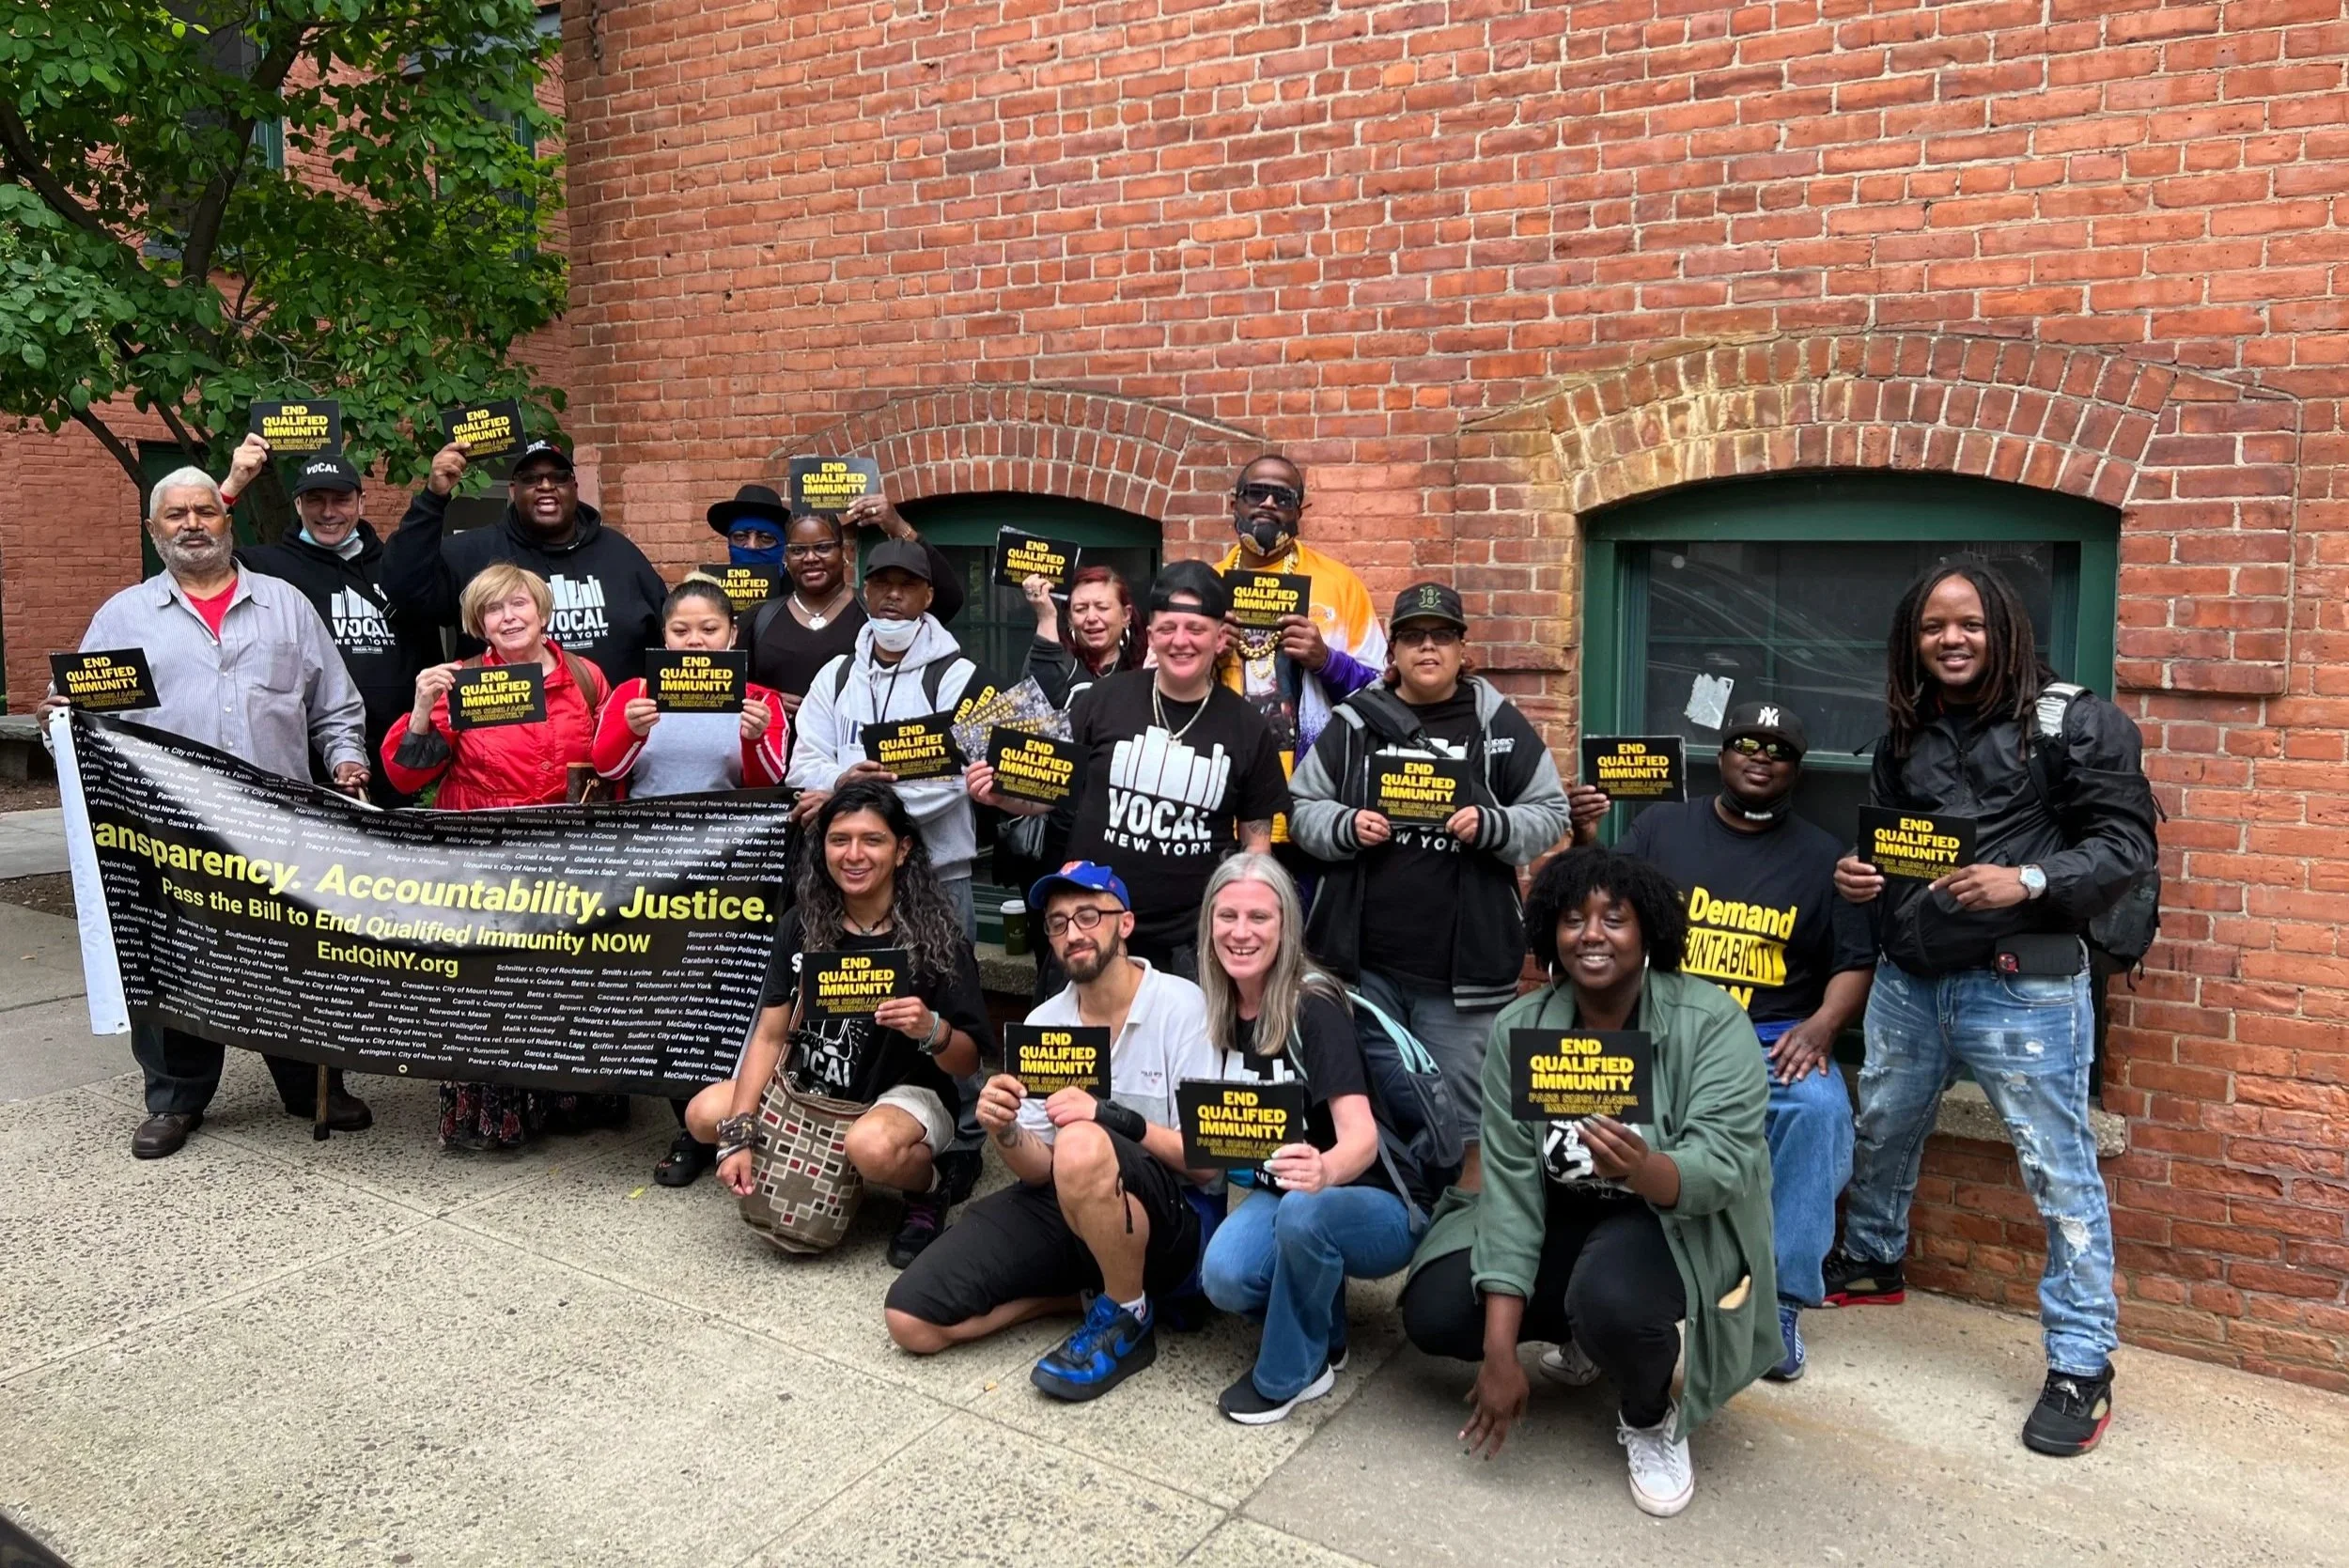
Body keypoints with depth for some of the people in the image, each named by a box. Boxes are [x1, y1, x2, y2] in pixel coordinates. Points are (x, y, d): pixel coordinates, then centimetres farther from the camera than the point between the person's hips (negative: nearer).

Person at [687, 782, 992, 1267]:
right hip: (811, 1088, 5)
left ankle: (928, 1192, -2)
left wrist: (930, 1030, -35)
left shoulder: (936, 934, -15)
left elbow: (968, 1062, -12)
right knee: (704, 1115, -14)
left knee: (871, 1146, -37)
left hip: (908, 1094, -5)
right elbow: (771, 1034, -6)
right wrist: (738, 1135, -17)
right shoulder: (800, 925, -4)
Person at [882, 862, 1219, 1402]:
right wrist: (1004, 1133, -21)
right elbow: (1039, 1170, 1)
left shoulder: (1181, 1005, -13)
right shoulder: (1043, 1024, 3)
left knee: (1082, 1147, -38)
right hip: (1061, 1207, 6)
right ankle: (1098, 1288, 7)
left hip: (1168, 1215, -5)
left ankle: (1128, 1319, -12)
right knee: (910, 1320, -6)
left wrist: (1114, 1118, -29)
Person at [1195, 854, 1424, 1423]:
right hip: (1276, 1194, 5)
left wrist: (1324, 1171, -53)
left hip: (1380, 1207, -5)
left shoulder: (1314, 1008, -21)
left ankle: (1292, 1370, -11)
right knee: (1225, 1277, -27)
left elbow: (1361, 1135, -32)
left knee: (1305, 1210, -38)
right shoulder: (1218, 1012, -3)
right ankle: (1323, 1331, 5)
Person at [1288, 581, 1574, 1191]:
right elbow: (1303, 809, 9)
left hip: (1464, 967, -1)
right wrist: (1345, 827, -11)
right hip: (1361, 962, 1)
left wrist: (1492, 827, -13)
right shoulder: (1354, 722, 5)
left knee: (1465, 1113, 7)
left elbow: (1552, 813, 5)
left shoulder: (1499, 725, 3)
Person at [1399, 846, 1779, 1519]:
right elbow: (1512, 1182, -15)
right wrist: (1500, 1349, -21)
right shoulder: (1518, 1028, -10)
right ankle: (1586, 1333, 16)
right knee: (1433, 1313, -14)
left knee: (1613, 1299, -36)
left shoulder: (1711, 1021, -18)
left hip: (1681, 1221, -4)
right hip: (1559, 1219, 4)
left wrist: (1643, 1169, -51)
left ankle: (1653, 1419, 1)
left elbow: (1726, 1167, -26)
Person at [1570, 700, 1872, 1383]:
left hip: (1773, 1037, 1)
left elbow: (1854, 963, 10)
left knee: (1819, 1108, -31)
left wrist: (1821, 1027, -10)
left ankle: (1778, 1298, -17)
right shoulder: (1661, 826, 11)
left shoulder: (1821, 855, 12)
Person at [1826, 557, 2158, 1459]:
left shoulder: (2073, 723, -7)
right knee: (1880, 1134, 20)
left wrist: (2027, 882, -24)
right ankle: (1871, 1264, 45)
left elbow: (2126, 844, -10)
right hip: (1907, 982, 6)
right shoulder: (1906, 736, 11)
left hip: (2022, 988, -6)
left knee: (2060, 1173, -1)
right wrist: (1856, 877, 0)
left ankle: (2082, 1368, 12)